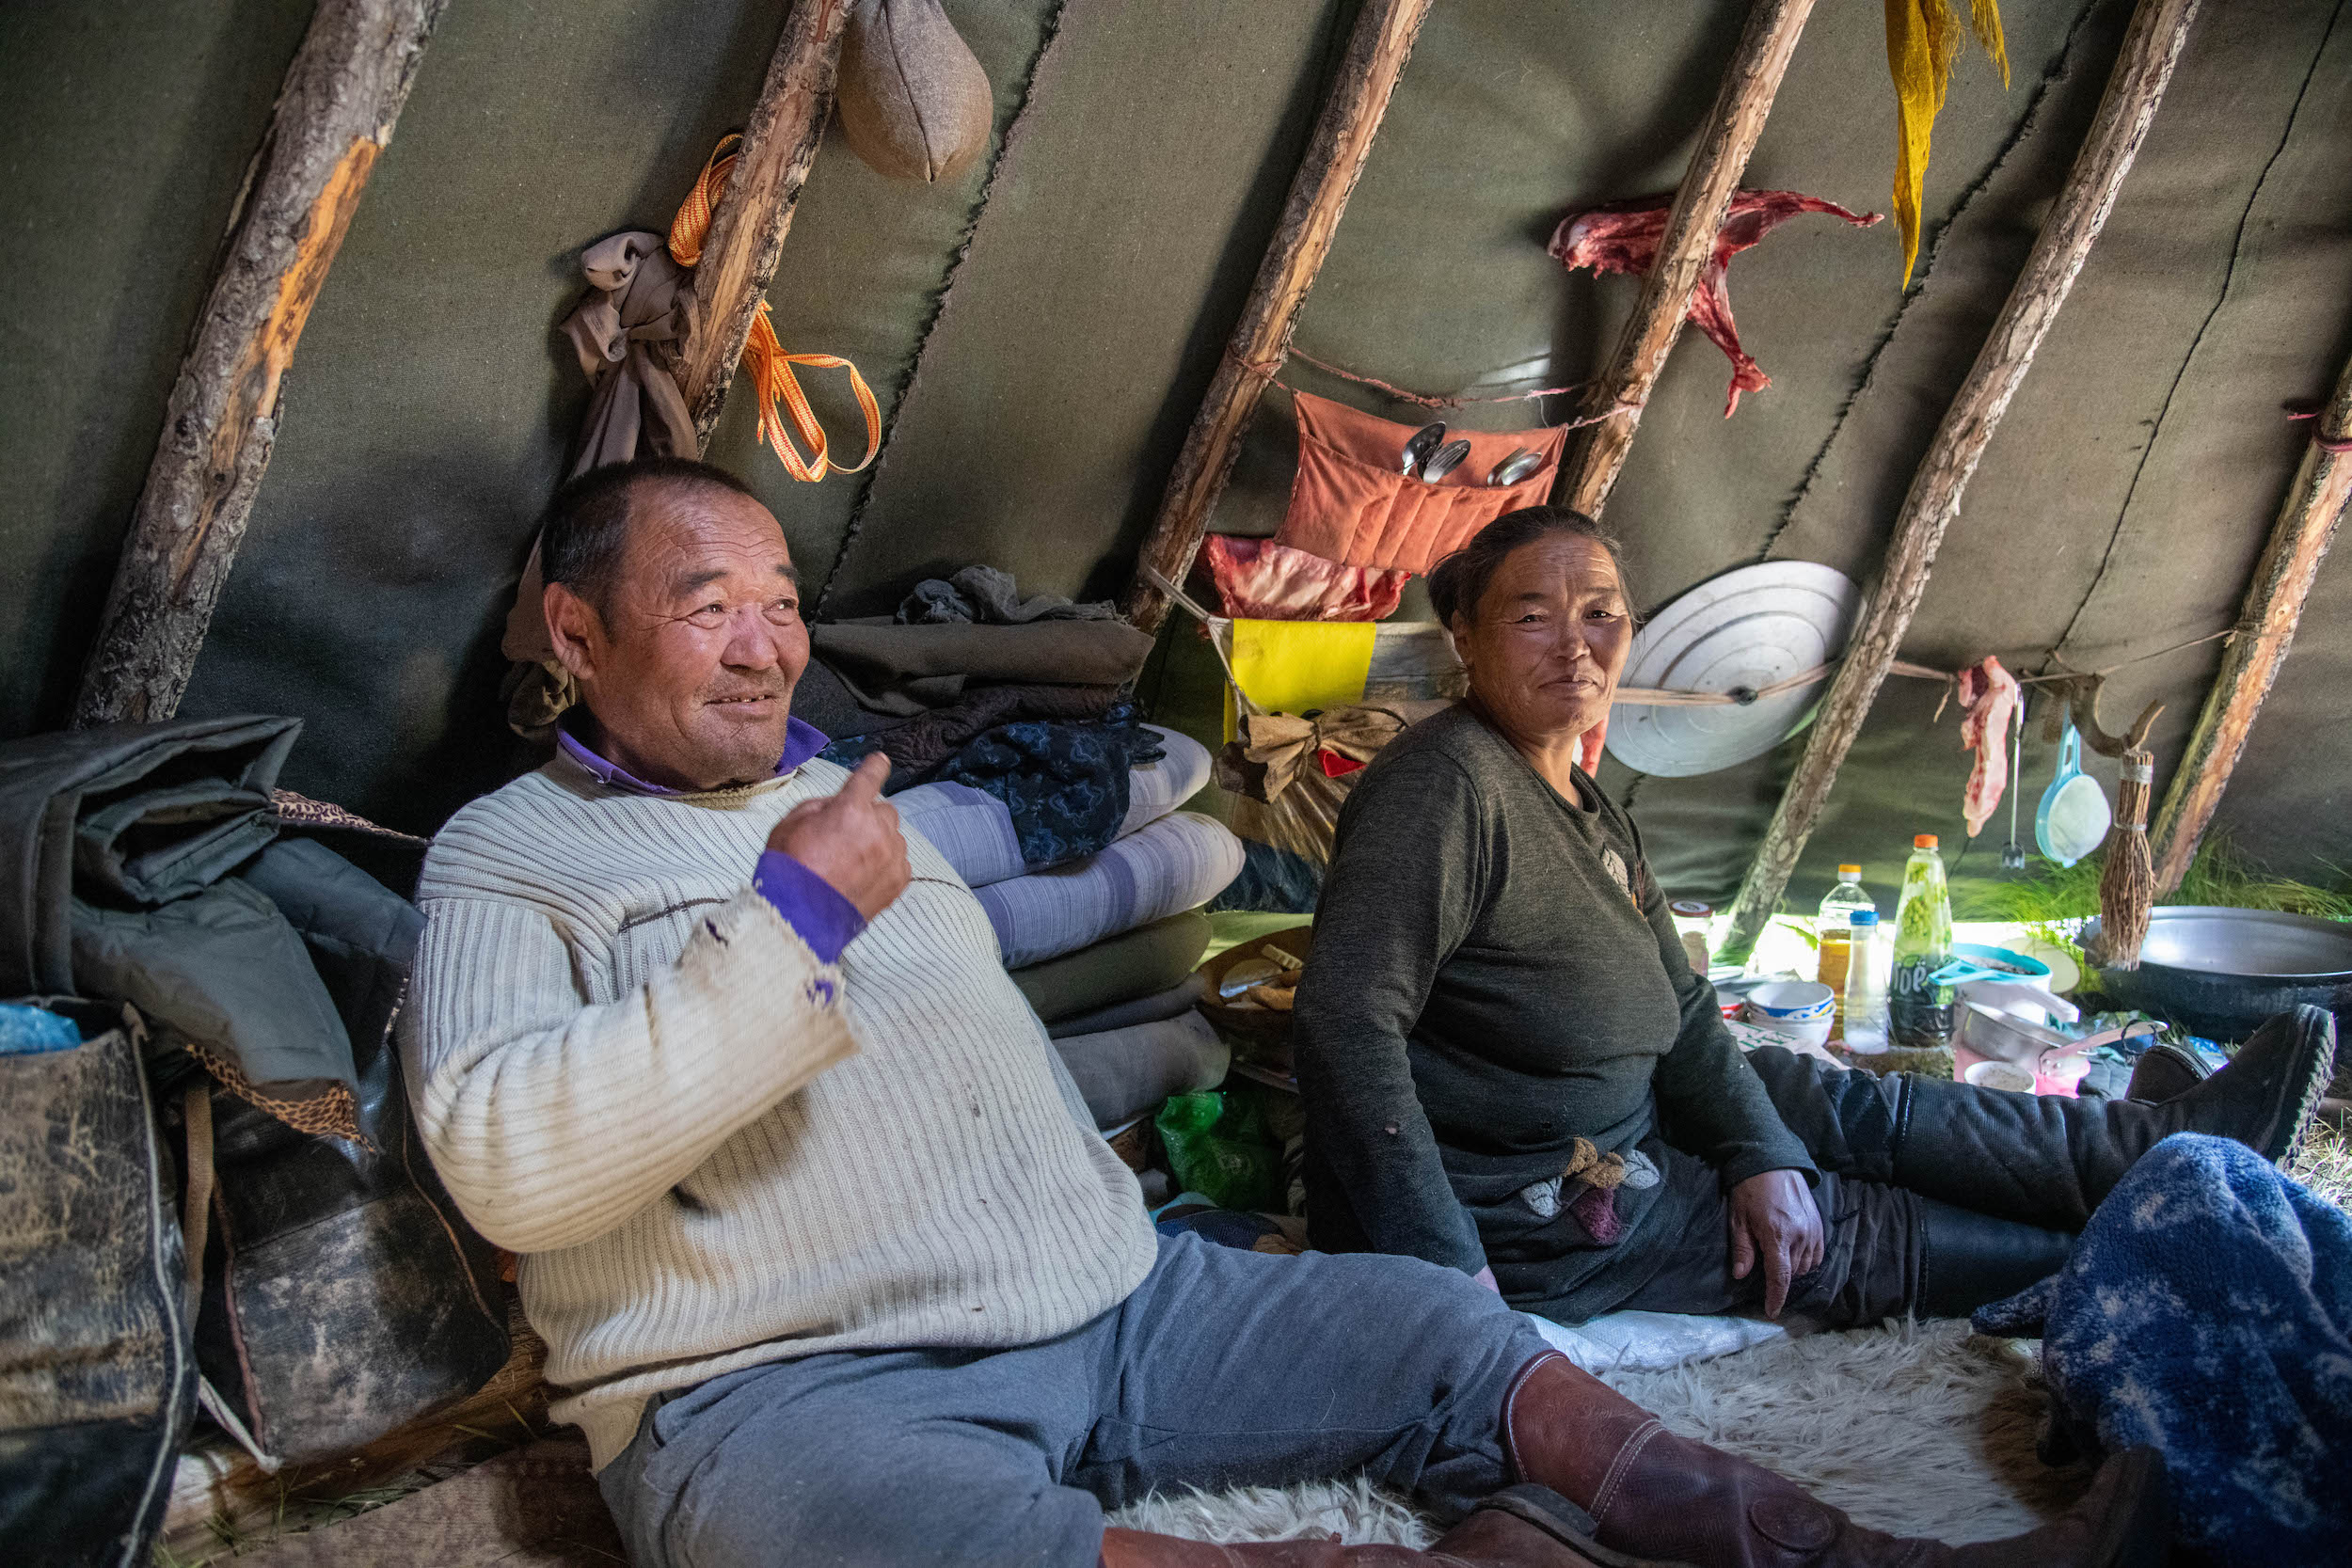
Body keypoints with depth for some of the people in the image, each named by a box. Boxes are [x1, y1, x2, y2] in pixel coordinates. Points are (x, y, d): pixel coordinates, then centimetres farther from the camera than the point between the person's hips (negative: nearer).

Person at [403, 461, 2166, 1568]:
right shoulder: (512, 855, -1)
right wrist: (790, 923, -19)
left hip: (1105, 1297, 7)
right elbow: (505, 1166, -18)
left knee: (1444, 1332, -3)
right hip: (789, 1387, -6)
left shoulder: (839, 800, 21)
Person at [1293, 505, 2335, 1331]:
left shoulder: (1585, 807, 8)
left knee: (1847, 1107, 6)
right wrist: (1447, 1272, -32)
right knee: (1839, 1235, 0)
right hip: (1514, 1221, -9)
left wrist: (1759, 1151, -5)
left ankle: (2167, 1145, 19)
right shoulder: (1448, 784, -24)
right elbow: (1346, 1023, -32)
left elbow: (1680, 1007, 11)